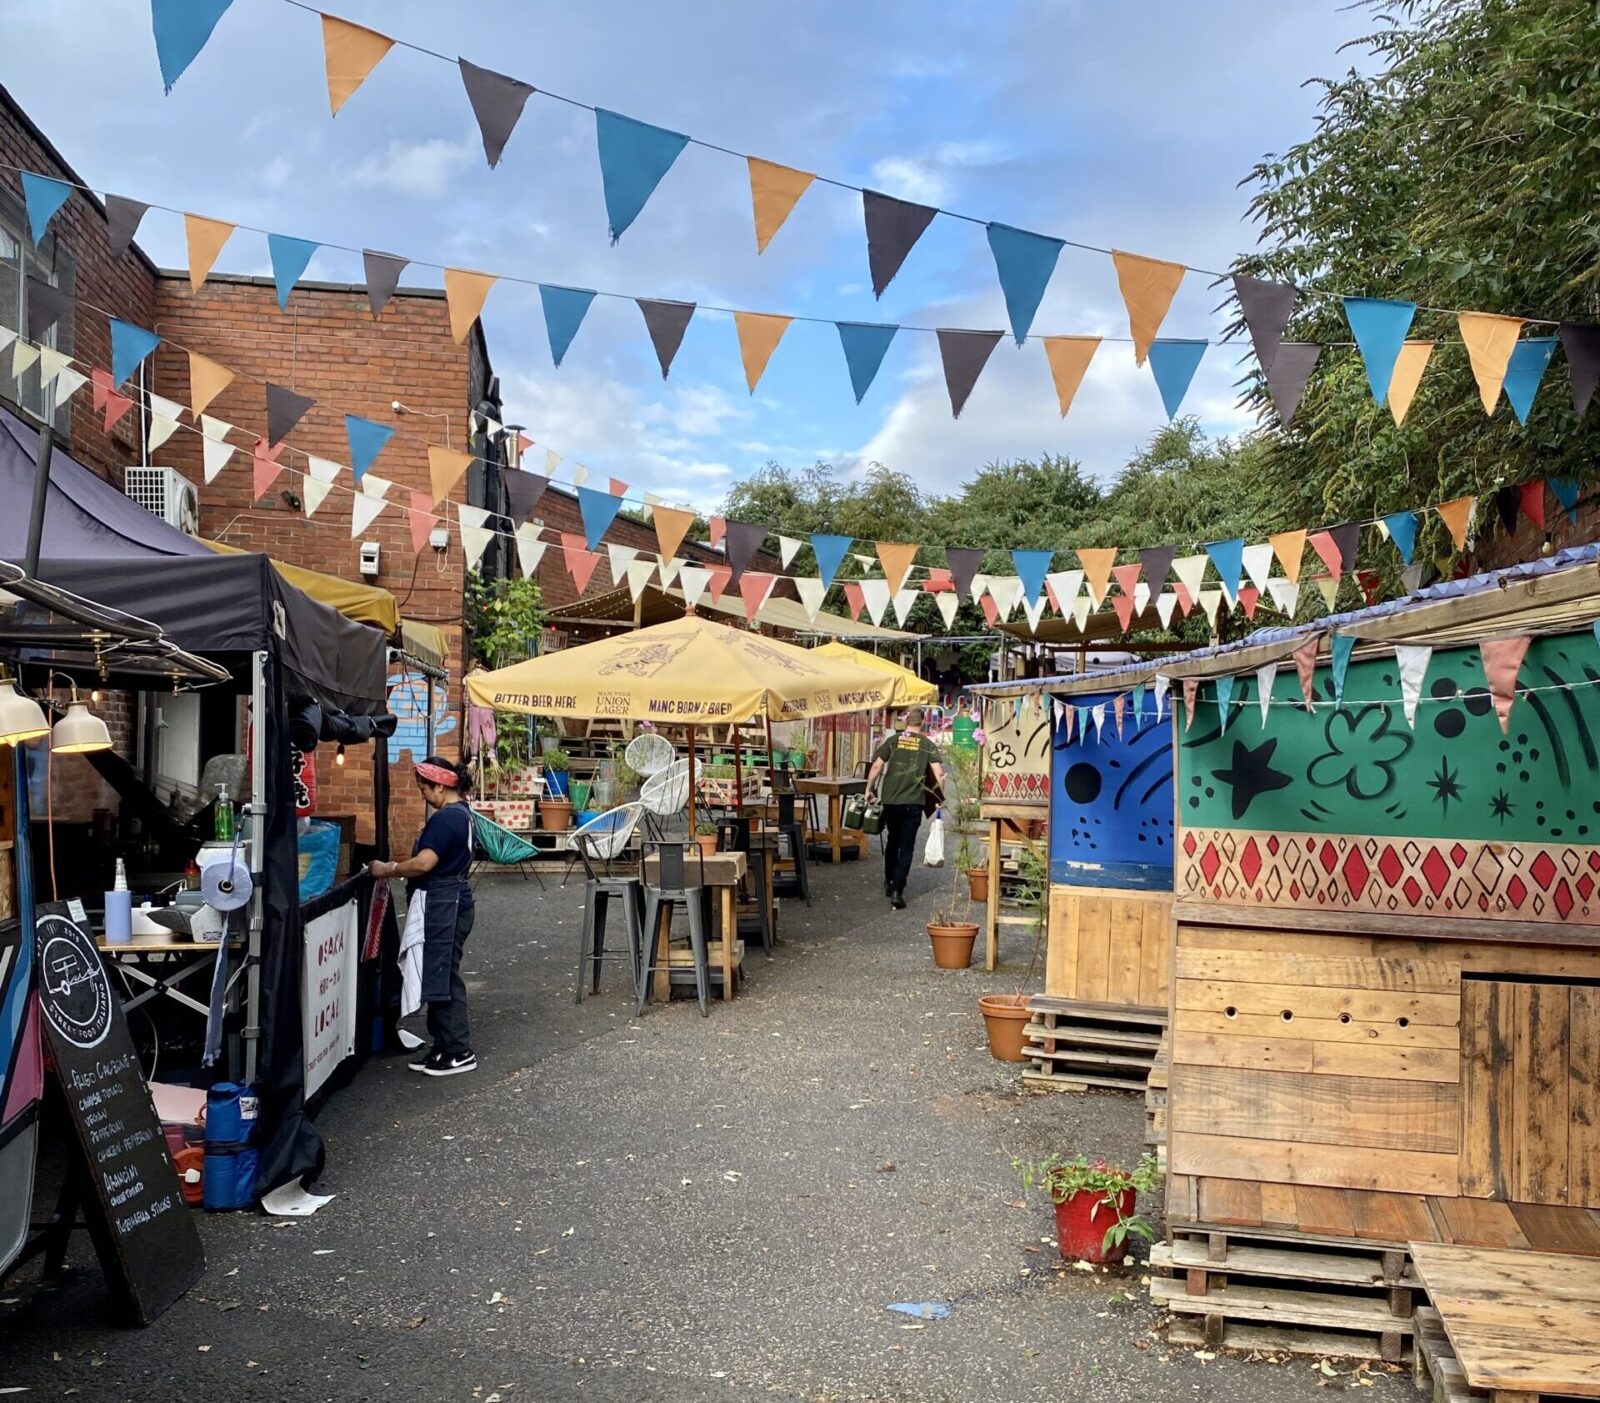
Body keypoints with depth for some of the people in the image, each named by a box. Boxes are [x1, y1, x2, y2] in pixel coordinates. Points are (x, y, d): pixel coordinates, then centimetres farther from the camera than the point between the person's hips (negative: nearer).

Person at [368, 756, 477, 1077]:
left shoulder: (446, 818, -18)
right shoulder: (460, 812, 14)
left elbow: (424, 863, -25)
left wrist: (387, 869, -12)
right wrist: (399, 867, 13)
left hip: (441, 908, -11)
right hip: (447, 904, 11)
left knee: (442, 978, -4)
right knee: (441, 978, 14)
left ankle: (459, 1053, 2)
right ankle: (444, 1046, 21)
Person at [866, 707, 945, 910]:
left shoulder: (893, 740, 3)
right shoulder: (928, 745, 0)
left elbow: (877, 766, -2)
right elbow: (939, 774, -7)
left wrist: (869, 789, 9)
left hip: (890, 800, 2)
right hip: (913, 802, -2)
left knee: (892, 841, 21)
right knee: (906, 847, 1)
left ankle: (889, 883, 33)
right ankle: (897, 891, -8)